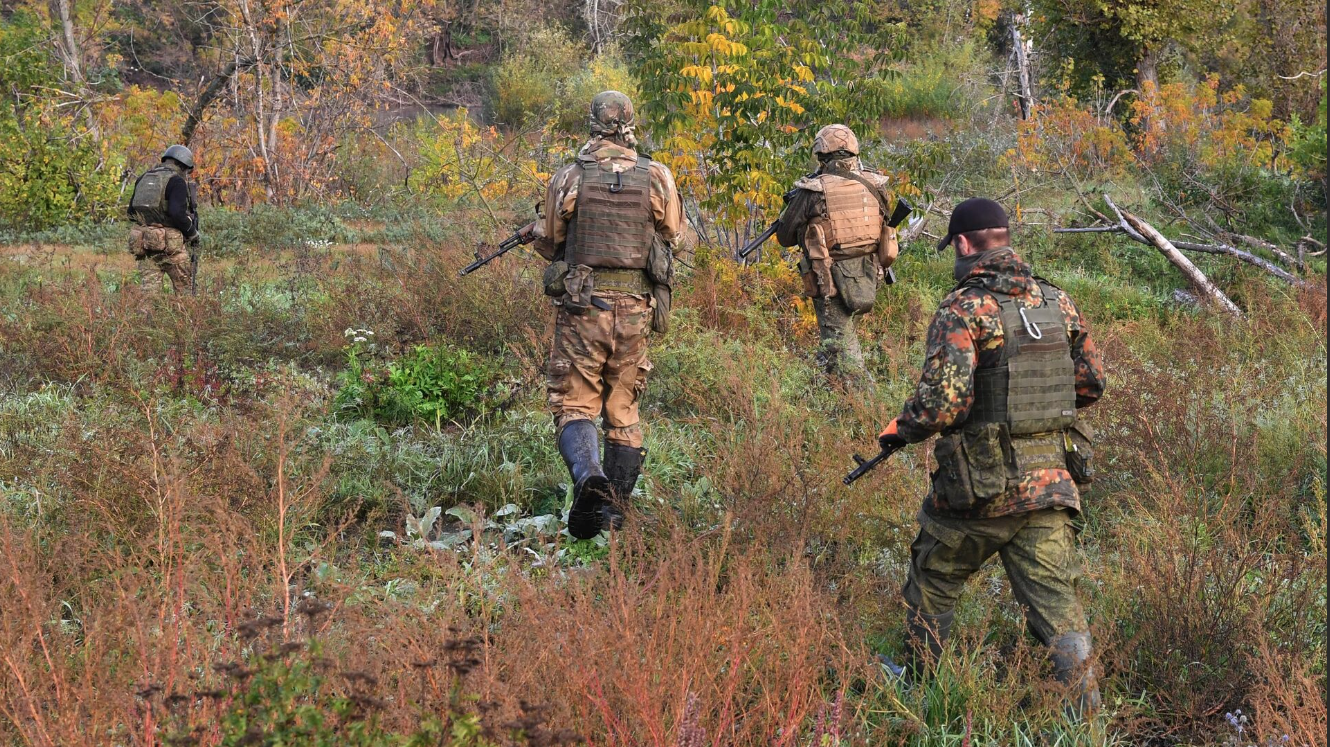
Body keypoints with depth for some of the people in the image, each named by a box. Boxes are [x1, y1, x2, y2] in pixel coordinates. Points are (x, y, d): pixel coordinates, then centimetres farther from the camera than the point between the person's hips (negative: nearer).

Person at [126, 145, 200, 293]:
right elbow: (177, 213, -19)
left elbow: (131, 210, 16)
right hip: (168, 243, -6)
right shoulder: (177, 181, -7)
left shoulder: (144, 178, 15)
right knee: (184, 287, 6)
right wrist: (193, 233, -5)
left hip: (142, 241, 6)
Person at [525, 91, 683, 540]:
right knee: (623, 408, 14)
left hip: (581, 306, -2)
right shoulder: (657, 178, -2)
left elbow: (550, 244, 6)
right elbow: (673, 238, 12)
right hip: (635, 309, 2)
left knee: (573, 402, 2)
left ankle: (588, 475, -26)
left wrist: (536, 230, 28)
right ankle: (616, 509, 14)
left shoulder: (568, 178, -5)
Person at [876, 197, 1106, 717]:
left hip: (978, 487, -4)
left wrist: (900, 430, -3)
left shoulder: (963, 310, -14)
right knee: (1054, 599, 5)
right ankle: (1086, 717, -2)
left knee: (932, 582, 20)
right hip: (1049, 480, 4)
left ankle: (917, 684, 35)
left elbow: (943, 401, -21)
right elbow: (1091, 385, 13)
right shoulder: (1058, 303, 5)